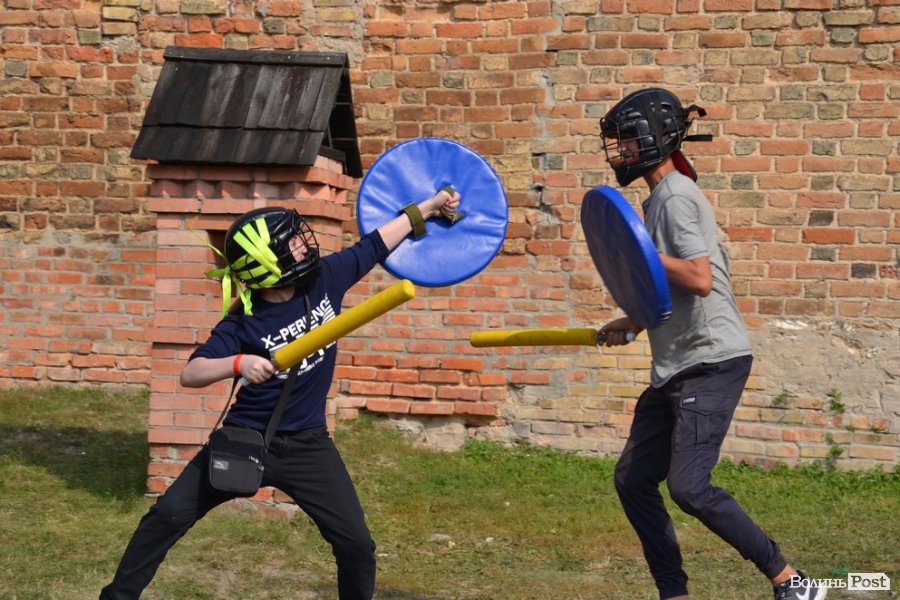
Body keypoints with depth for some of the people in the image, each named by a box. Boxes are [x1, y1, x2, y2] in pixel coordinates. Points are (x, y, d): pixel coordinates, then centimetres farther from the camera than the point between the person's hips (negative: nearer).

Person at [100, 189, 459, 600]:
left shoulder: (325, 278, -6)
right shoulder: (244, 322, -17)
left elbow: (376, 244, 6)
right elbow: (190, 374, -24)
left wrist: (429, 206, 10)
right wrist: (238, 363, -42)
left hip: (308, 446, 3)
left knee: (356, 545, -1)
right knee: (168, 515, -5)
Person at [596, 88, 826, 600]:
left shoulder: (676, 196, -12)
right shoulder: (663, 197, 17)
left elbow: (700, 279, -23)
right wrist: (635, 324, 21)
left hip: (712, 360, -10)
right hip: (678, 366, 10)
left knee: (689, 487, -16)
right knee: (633, 479, 7)